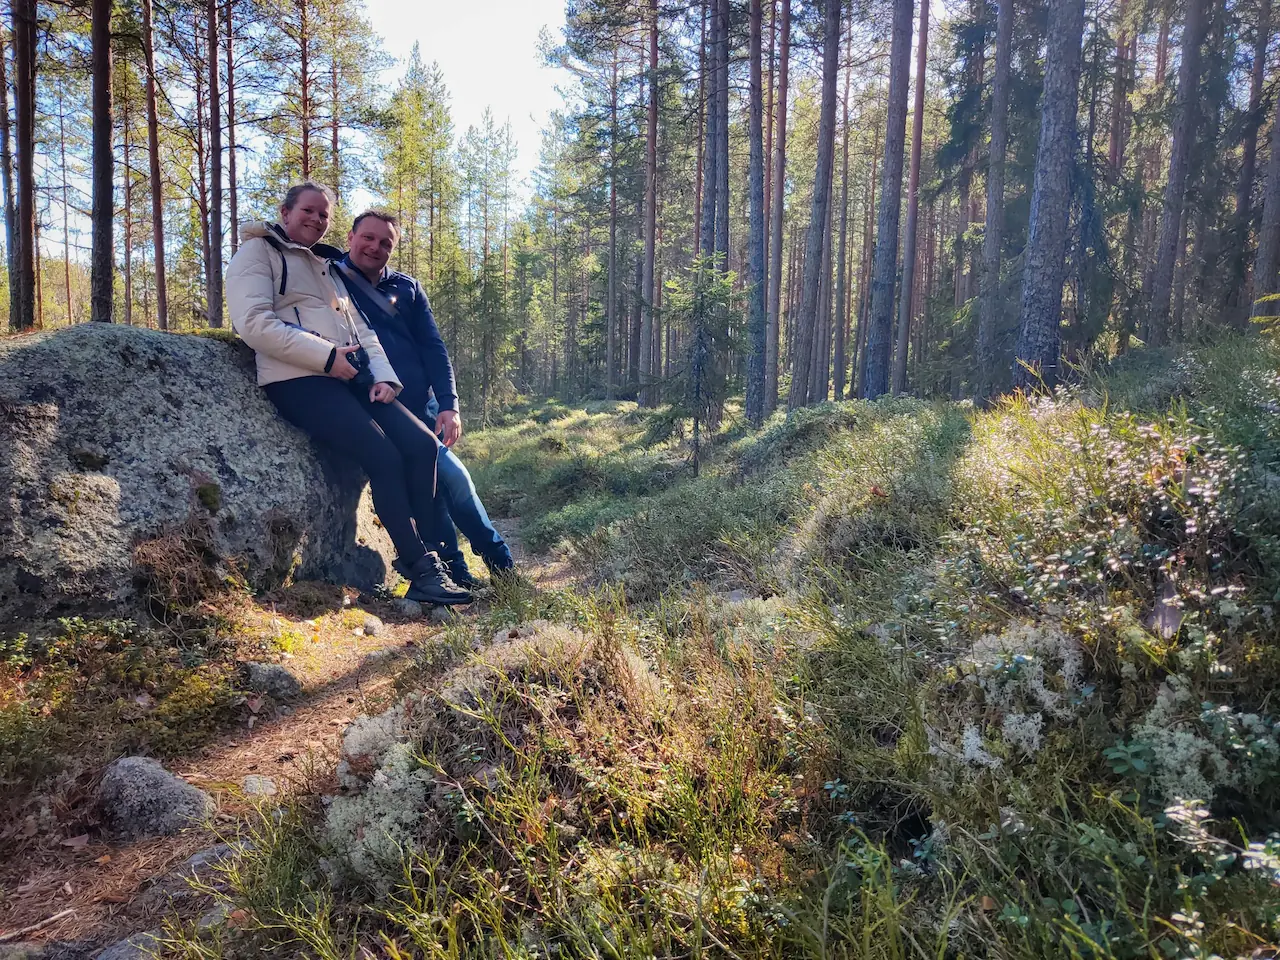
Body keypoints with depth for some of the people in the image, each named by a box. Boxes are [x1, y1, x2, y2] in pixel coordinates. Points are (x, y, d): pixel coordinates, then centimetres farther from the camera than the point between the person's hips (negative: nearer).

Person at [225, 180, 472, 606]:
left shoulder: (326, 265, 30)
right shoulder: (258, 253, 8)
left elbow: (361, 329, 22)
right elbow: (255, 323, -9)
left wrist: (382, 375, 2)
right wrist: (326, 356, -16)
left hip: (352, 377, 7)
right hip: (299, 379, -7)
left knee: (422, 443, -14)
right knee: (383, 455, -24)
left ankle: (418, 554, -12)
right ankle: (420, 570, -17)